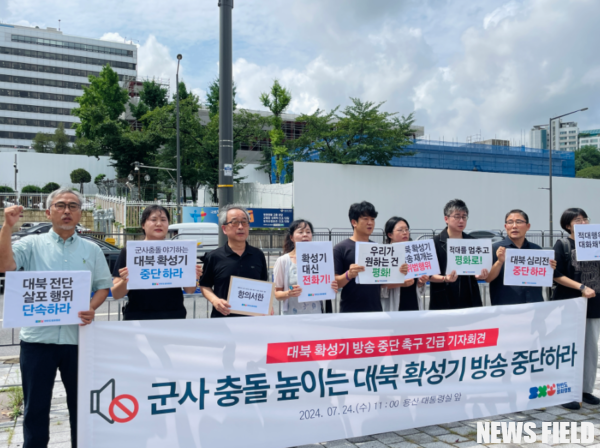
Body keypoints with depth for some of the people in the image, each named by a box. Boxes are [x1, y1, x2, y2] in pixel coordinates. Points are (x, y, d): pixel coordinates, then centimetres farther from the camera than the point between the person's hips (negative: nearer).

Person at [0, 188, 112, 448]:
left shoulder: (91, 250, 9)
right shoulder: (32, 244, 4)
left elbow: (103, 286, 8)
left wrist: (92, 308, -10)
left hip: (78, 339, 2)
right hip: (38, 338, -1)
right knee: (35, 407, 8)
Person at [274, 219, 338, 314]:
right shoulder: (283, 261, 0)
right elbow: (277, 294, 1)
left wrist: (332, 288, -7)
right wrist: (288, 293, -19)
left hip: (316, 313, 2)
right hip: (293, 314, -2)